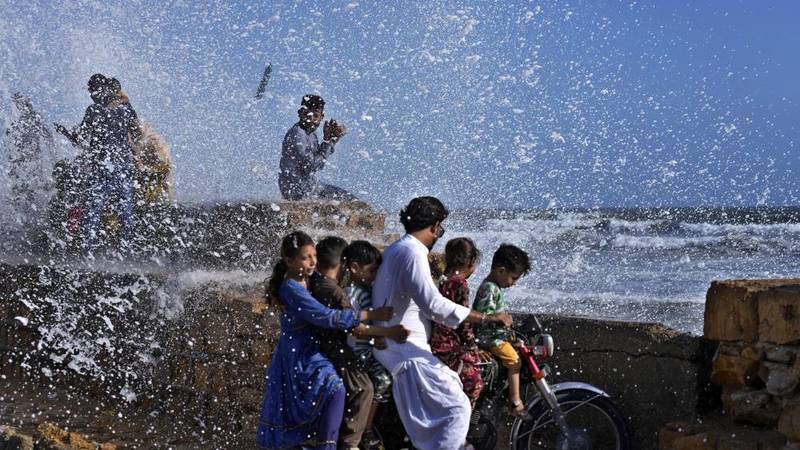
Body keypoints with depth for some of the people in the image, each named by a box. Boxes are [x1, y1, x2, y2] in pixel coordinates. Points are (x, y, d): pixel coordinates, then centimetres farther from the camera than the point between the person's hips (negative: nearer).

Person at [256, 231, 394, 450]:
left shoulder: (305, 282, 7)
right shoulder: (292, 290, -21)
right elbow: (327, 317, -27)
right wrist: (371, 315, -27)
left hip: (305, 354, 10)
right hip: (298, 358, -10)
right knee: (334, 389, -27)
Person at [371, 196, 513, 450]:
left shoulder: (396, 249, 16)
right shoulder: (413, 253, -18)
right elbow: (433, 304, -31)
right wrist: (486, 318, -31)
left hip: (393, 348, 11)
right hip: (407, 350, -11)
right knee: (457, 408, -13)